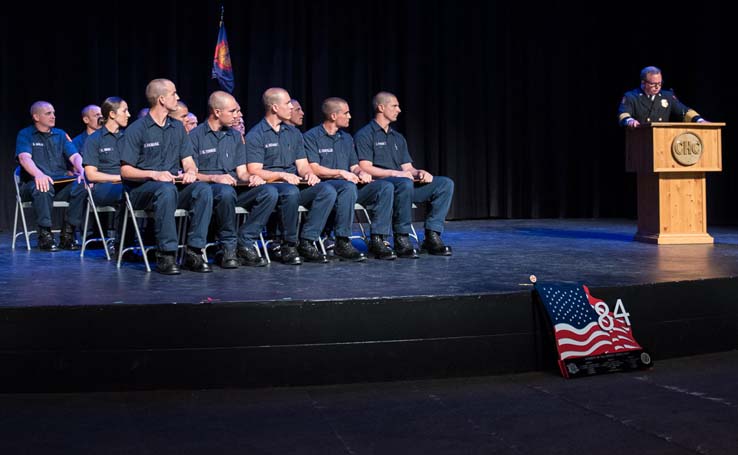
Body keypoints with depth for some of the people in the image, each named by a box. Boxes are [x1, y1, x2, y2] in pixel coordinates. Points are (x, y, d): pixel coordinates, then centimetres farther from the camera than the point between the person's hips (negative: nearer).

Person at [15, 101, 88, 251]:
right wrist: (38, 174, -36)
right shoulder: (25, 135, 5)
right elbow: (24, 158, -14)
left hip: (61, 184, 4)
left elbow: (75, 156, 3)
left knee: (82, 185, -26)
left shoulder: (61, 134, 17)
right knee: (42, 187, -39)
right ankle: (45, 235, -26)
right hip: (32, 184, -3)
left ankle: (68, 233, -17)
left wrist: (83, 171, -21)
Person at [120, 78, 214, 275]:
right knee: (167, 189, -39)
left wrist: (191, 172, -12)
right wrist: (154, 174, -22)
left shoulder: (177, 127, 15)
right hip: (141, 189, -5)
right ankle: (166, 255, -34)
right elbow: (125, 171, -6)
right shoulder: (136, 129, -3)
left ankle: (193, 251, -25)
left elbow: (188, 161, 12)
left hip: (174, 184, 5)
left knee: (204, 190, -25)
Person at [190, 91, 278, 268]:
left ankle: (245, 243, -18)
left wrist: (251, 177, -8)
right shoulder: (195, 136, 2)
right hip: (207, 190, -5)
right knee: (226, 191, -41)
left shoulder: (235, 136, 20)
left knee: (269, 191, -22)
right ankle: (228, 246, -23)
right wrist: (214, 178, -21)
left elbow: (242, 172, 16)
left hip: (234, 189, 5)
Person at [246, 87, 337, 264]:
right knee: (290, 192, -40)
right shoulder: (255, 135, 0)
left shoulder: (294, 133, 21)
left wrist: (309, 173, -7)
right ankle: (288, 245, -23)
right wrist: (282, 175, -20)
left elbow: (302, 165, 16)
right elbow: (254, 171, -9)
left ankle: (306, 242, -21)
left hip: (295, 184, 6)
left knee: (327, 190, -22)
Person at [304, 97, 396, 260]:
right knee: (348, 187, -40)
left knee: (386, 186, -15)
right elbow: (314, 168, -11)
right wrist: (341, 173, -18)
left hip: (349, 185, 7)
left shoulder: (346, 138, 23)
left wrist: (361, 173, -3)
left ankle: (377, 239, -19)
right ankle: (342, 242, -31)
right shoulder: (312, 136, 0)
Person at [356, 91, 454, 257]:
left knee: (446, 183, -9)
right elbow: (365, 168, -12)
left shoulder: (398, 138, 24)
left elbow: (408, 168, 19)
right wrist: (395, 173, -21)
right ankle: (401, 239, -28)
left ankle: (432, 236, -14)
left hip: (403, 184, 8)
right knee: (405, 183, -40)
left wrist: (420, 173, -5)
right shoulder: (365, 135, 0)